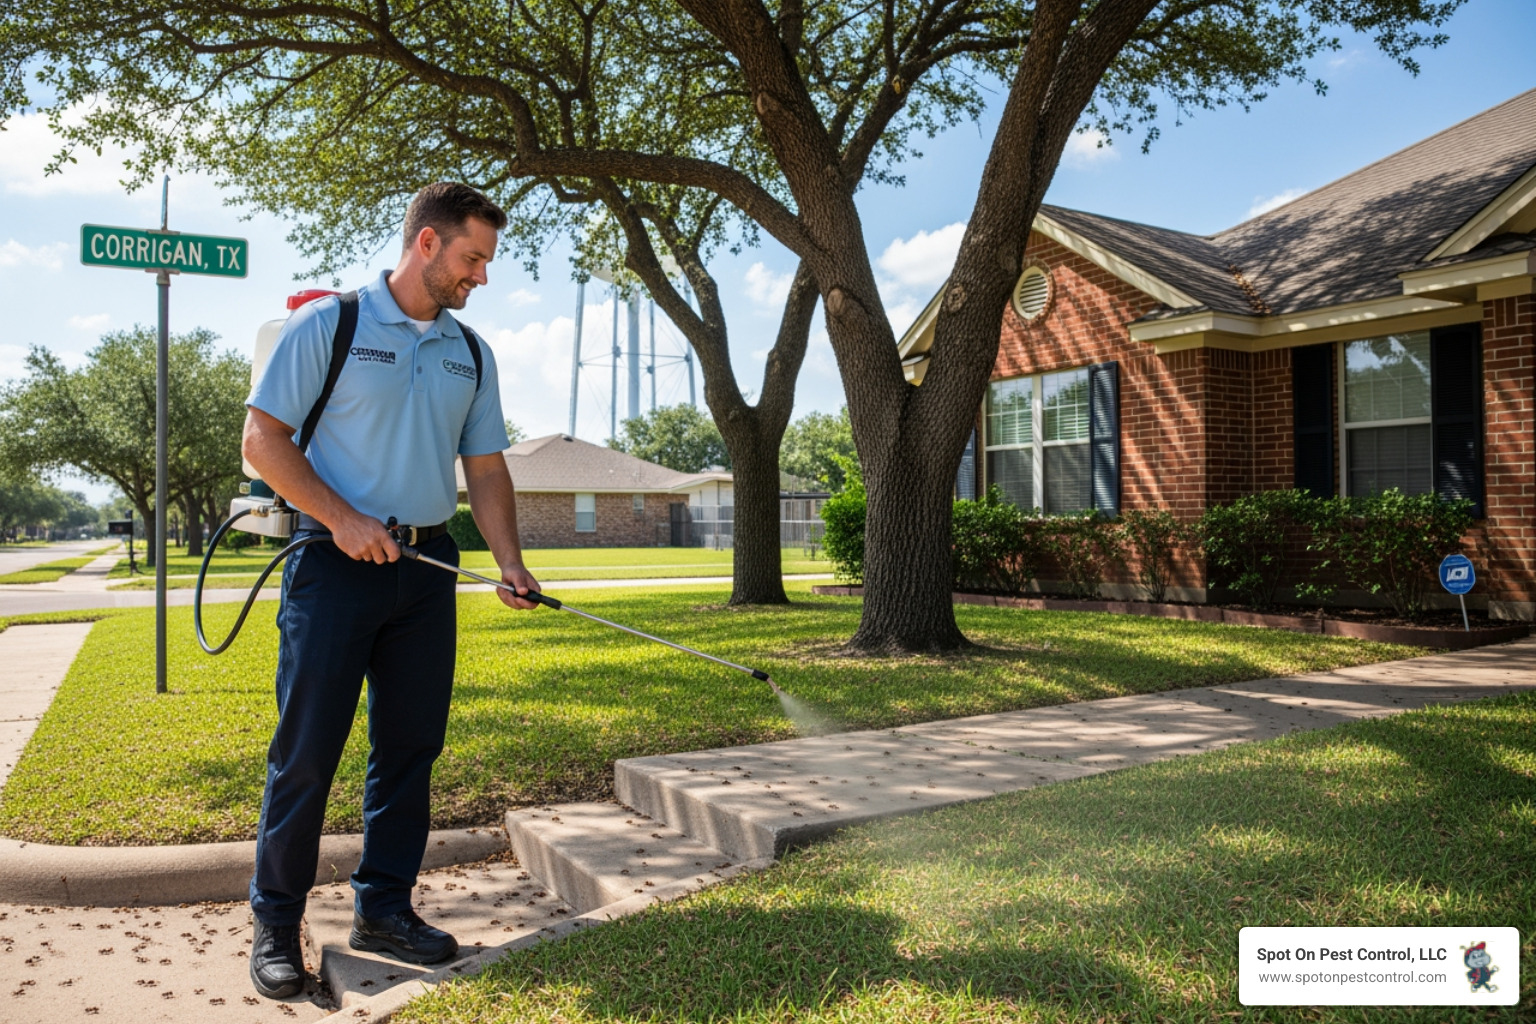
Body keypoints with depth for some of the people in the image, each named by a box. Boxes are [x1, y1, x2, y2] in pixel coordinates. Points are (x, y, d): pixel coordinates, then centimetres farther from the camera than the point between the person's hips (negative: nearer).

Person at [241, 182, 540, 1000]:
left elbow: (485, 468, 13)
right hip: (336, 562, -5)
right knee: (307, 746, -1)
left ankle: (384, 907, 21)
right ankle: (275, 921, 14)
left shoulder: (470, 353, 13)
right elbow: (262, 439, -5)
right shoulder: (326, 324, -3)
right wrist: (342, 518, -16)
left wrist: (510, 563, 0)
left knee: (410, 743, 8)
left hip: (428, 565, 5)